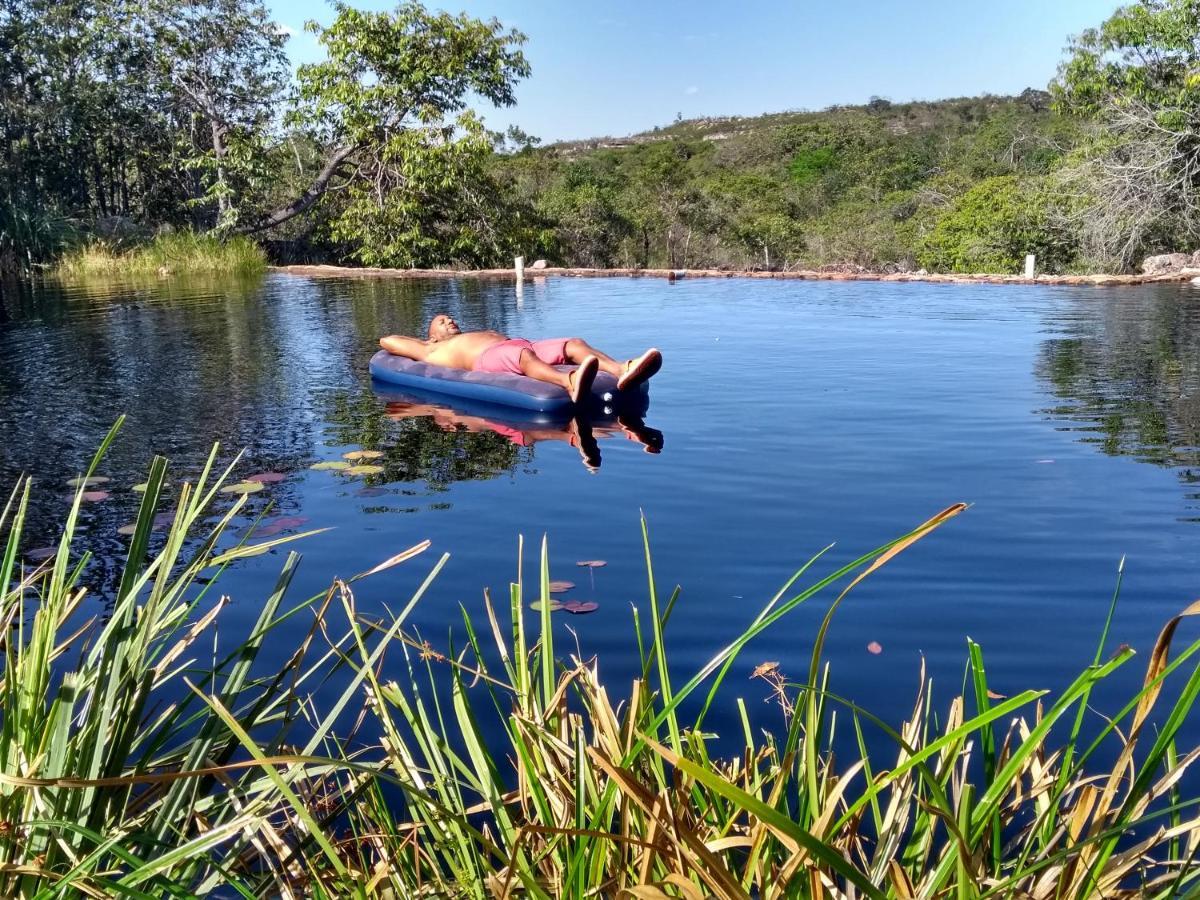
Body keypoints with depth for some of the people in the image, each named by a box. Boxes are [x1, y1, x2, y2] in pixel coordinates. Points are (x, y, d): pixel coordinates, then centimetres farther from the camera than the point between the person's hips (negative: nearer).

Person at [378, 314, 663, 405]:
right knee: (525, 356, -41)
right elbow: (386, 340, 28)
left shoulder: (480, 335, 45)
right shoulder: (435, 351, 28)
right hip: (487, 359, -7)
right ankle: (570, 383, -74)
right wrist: (425, 339, 38)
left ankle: (623, 371, -48)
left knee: (575, 344, -18)